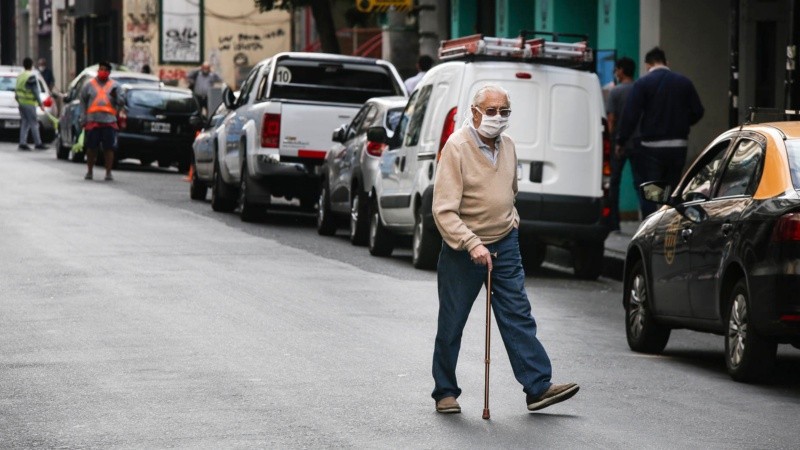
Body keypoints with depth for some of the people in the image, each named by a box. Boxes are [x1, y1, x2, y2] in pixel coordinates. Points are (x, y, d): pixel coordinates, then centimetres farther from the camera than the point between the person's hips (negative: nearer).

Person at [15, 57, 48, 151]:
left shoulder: (20, 76, 11)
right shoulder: (31, 76, -14)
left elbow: (17, 90, 16)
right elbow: (35, 92, -16)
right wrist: (40, 104, -12)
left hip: (21, 102, 8)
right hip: (29, 103, -8)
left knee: (24, 123, 10)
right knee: (34, 124, -2)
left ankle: (22, 143, 4)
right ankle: (38, 144, 2)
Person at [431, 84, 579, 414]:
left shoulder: (507, 146, 7)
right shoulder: (457, 147, -15)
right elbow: (444, 210, -21)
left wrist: (511, 222, 15)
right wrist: (472, 245, -30)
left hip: (505, 245, 5)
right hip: (462, 249, -5)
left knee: (518, 316, -1)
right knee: (451, 323, 4)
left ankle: (538, 387, -3)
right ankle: (445, 392, 16)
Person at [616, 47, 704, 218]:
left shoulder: (642, 83, -7)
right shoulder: (684, 82, 6)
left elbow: (630, 115, -12)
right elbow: (698, 112, 7)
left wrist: (621, 141, -4)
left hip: (651, 147, -4)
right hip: (678, 146, 4)